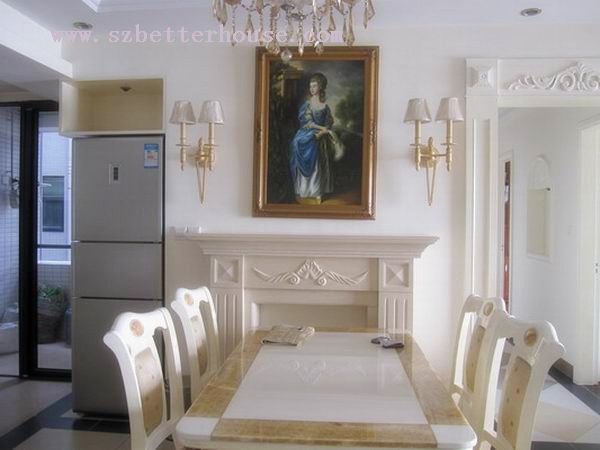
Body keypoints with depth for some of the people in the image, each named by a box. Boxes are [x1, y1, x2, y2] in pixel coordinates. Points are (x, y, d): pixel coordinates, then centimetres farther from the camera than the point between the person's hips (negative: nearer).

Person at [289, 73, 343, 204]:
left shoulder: (325, 106, 1)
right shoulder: (306, 104, 4)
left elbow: (328, 124, 1)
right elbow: (306, 121, -5)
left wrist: (321, 132, -15)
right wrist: (320, 127, -13)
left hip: (319, 139, -1)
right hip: (306, 137, 1)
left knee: (317, 166, 0)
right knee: (306, 163, -1)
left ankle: (316, 193, 7)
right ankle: (304, 193, 6)